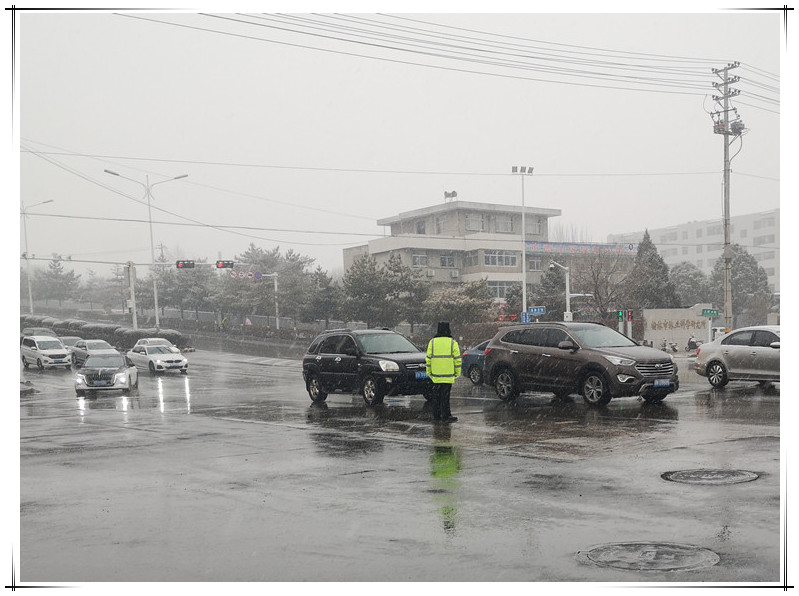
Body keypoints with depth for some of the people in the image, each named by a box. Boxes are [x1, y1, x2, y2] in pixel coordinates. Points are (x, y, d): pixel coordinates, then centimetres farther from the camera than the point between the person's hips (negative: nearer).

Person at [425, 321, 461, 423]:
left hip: (436, 374, 2)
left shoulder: (432, 342, 3)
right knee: (445, 396, -2)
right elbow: (457, 359, -1)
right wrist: (457, 372, 8)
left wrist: (429, 371, 14)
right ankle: (446, 416, -2)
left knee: (436, 395, 11)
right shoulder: (453, 343, -2)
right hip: (448, 374, -2)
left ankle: (436, 415, 16)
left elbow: (428, 358, 5)